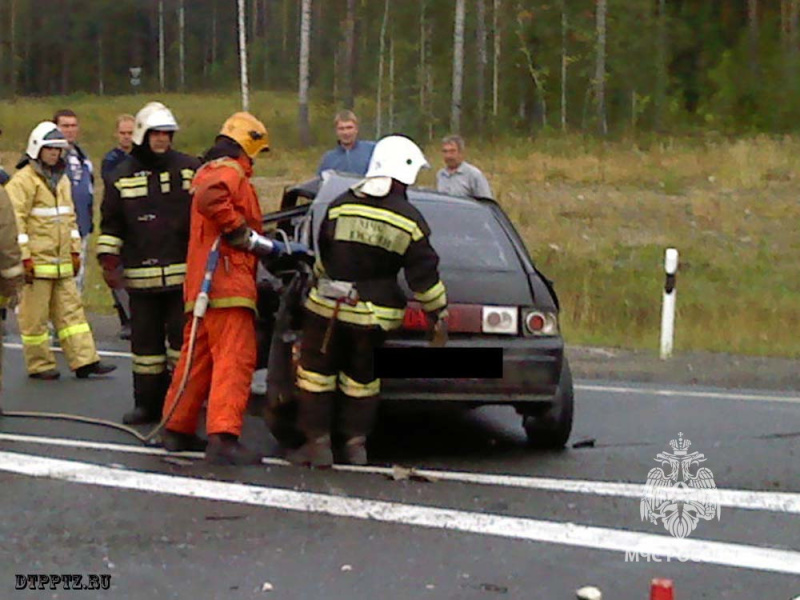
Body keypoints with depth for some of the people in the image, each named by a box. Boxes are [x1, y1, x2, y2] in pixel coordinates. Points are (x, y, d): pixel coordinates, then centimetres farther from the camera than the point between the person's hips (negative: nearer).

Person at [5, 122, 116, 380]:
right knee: (35, 315, 0)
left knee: (70, 309, 6)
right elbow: (15, 221, -14)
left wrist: (75, 251, 20)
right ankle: (39, 364, 9)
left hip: (62, 262, 8)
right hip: (36, 261, -8)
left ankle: (84, 360, 5)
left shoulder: (62, 179, 16)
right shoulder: (23, 180, -9)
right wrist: (24, 257, -18)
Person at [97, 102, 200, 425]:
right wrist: (109, 261, 2)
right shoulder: (122, 177, 8)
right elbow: (111, 225, 11)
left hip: (184, 273, -2)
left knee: (183, 337, -1)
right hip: (141, 275, 2)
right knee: (145, 339, 7)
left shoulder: (190, 169, 4)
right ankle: (148, 402, 16)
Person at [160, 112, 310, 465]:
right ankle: (223, 437, -21)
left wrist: (281, 248, 28)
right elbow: (210, 199, -29)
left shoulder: (210, 171, 28)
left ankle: (177, 429, 22)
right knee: (234, 359, -14)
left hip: (201, 284, 10)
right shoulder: (229, 171, -7)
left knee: (198, 358, 16)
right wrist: (244, 235, -18)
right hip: (226, 281, -10)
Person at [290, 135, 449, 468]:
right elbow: (424, 275, -4)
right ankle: (355, 442, 17)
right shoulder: (410, 221, -7)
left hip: (329, 306, 0)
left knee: (316, 372, 9)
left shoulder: (340, 206, -2)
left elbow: (323, 257, 9)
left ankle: (318, 443, 7)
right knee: (361, 378, 16)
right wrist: (438, 312, 8)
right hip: (374, 314, 1)